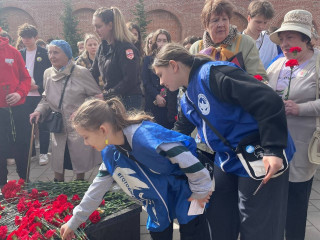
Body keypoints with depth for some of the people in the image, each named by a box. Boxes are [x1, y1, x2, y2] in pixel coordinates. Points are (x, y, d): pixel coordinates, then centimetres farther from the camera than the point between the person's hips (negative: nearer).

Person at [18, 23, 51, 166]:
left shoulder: (44, 53, -1)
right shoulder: (20, 54, 12)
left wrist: (38, 86, -12)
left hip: (40, 95, -3)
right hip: (25, 96, 4)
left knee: (42, 125, 2)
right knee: (26, 124, 7)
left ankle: (43, 153, 12)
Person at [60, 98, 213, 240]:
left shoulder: (144, 136, -31)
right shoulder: (109, 152, -4)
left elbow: (186, 157, -28)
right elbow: (99, 186, 8)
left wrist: (200, 191, -15)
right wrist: (74, 222, 13)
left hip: (184, 198, -6)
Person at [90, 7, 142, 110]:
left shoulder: (126, 47, -14)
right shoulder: (102, 47, 11)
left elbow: (130, 80, -20)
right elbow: (93, 73, 17)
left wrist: (105, 95, -16)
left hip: (128, 102, -7)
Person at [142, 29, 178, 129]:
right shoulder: (148, 60, 13)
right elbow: (146, 82, 4)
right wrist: (157, 96, -9)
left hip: (171, 105, 0)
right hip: (153, 105, 0)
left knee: (170, 128, -4)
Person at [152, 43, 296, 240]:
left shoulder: (212, 74, -20)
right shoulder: (187, 101, 11)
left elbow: (268, 101, -26)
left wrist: (274, 150, -27)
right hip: (227, 163, 9)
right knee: (220, 224, 18)